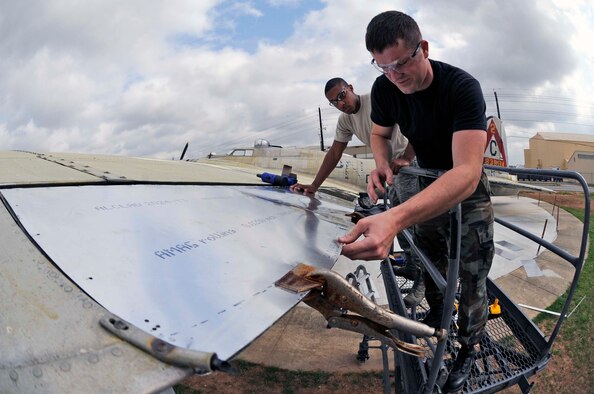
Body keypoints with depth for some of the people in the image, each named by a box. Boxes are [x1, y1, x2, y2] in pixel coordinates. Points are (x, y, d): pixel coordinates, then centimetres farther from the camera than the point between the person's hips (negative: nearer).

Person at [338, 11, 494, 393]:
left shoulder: (463, 87, -34)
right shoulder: (384, 89, -18)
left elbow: (466, 173, -46)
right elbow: (380, 134, 5)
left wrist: (395, 219, -62)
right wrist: (382, 164, -22)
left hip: (469, 187, -4)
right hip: (429, 183, 4)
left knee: (473, 275, -2)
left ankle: (468, 350, 20)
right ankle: (436, 318, 39)